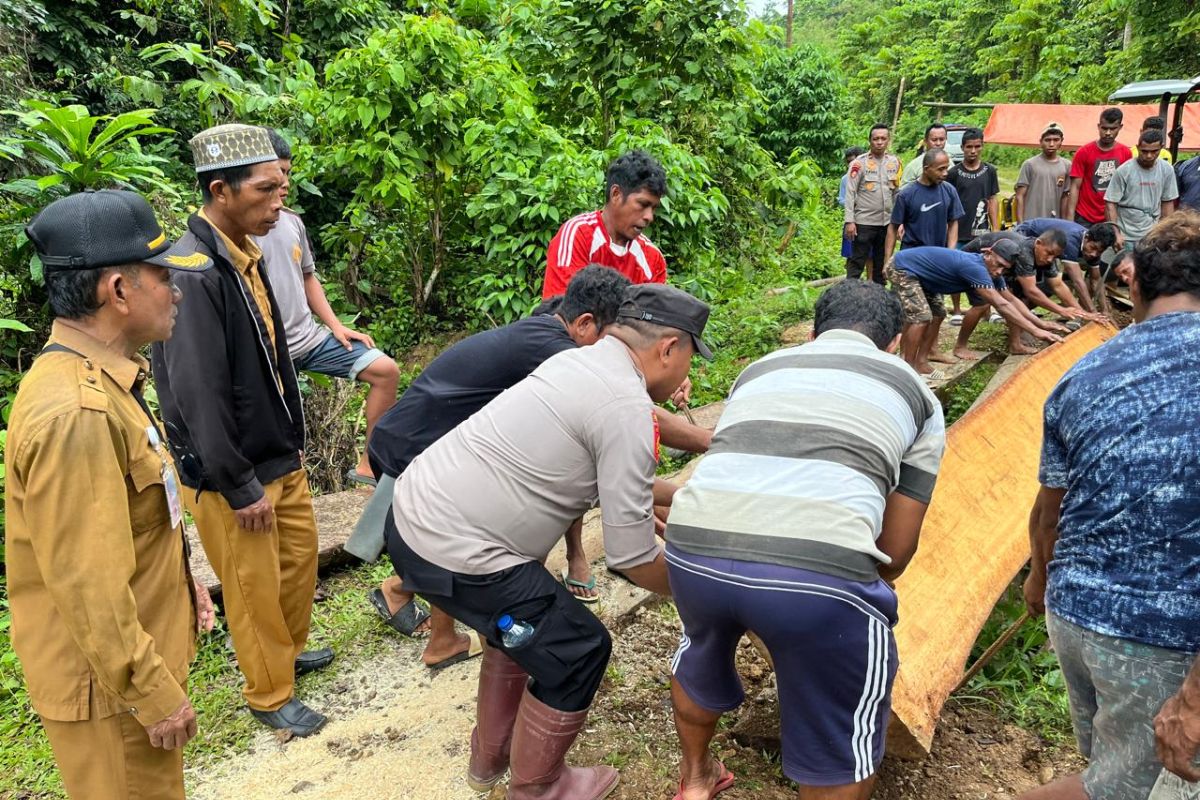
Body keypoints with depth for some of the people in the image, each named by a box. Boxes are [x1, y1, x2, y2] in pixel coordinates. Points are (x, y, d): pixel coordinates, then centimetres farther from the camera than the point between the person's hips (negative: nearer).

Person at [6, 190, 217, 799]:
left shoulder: (99, 379, 4)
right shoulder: (75, 412, -29)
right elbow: (88, 587, -27)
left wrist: (182, 583, 19)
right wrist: (154, 693, -19)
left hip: (140, 645, 9)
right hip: (111, 680, -9)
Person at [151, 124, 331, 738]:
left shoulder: (244, 254, 3)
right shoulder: (192, 272, -25)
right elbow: (197, 394, -26)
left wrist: (288, 445, 15)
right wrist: (240, 488, -19)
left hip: (279, 454, 8)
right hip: (232, 472, -8)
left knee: (300, 554, 23)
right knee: (255, 587, 9)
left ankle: (289, 650, 46)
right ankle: (270, 695, 31)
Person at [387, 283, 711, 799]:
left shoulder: (583, 361, 11)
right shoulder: (626, 408, -17)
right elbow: (631, 557, -14)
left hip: (412, 514, 10)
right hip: (454, 554, -9)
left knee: (523, 623, 28)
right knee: (578, 650, 7)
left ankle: (489, 759, 46)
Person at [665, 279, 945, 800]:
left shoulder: (759, 370, 30)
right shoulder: (916, 394, 22)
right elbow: (896, 549, 21)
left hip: (694, 547, 4)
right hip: (819, 568, -3)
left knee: (699, 651, 37)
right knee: (842, 745, 24)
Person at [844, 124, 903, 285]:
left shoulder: (895, 162, 7)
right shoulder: (859, 163, -6)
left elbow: (898, 192, 9)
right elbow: (850, 193, -8)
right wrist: (849, 221, -14)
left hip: (887, 222, 5)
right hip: (863, 223, -5)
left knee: (882, 265, 13)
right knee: (856, 264, 0)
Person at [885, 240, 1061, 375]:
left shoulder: (991, 273, -2)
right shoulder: (974, 267, -32)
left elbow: (1012, 301, 5)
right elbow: (1001, 305, -35)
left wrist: (1041, 325, -2)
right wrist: (1035, 331, -35)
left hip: (918, 274, 10)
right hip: (901, 267, -10)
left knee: (937, 313, 10)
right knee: (921, 316, -17)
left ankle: (920, 363, 16)